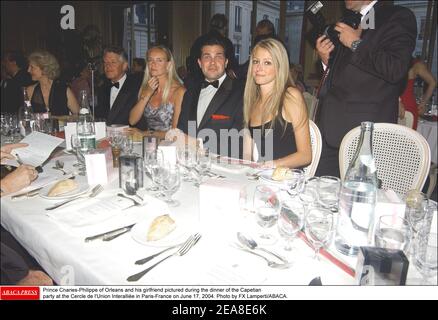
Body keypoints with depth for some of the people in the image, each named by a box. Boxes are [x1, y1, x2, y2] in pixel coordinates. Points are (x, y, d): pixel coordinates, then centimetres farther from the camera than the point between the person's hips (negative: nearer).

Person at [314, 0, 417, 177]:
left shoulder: (399, 17, 0)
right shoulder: (349, 23, 24)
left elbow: (395, 69, -16)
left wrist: (356, 44, -8)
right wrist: (326, 59, 8)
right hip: (331, 128, 7)